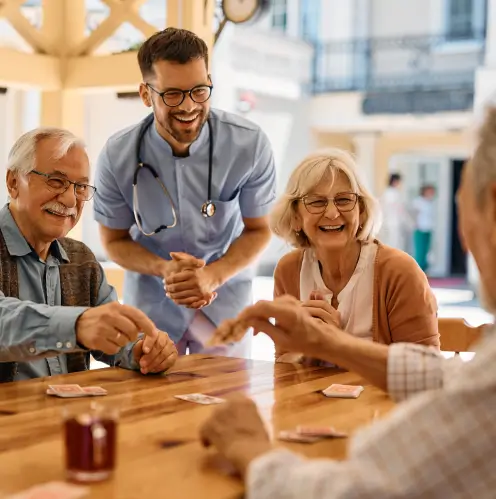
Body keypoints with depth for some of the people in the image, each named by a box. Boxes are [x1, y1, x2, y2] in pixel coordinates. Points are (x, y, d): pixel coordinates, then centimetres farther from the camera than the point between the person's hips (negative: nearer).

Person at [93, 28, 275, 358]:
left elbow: (259, 230, -7)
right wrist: (165, 269, -24)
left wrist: (213, 275, -25)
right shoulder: (117, 156, -19)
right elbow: (115, 240, -4)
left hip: (225, 298, 0)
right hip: (151, 301, 0)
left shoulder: (250, 144, -20)